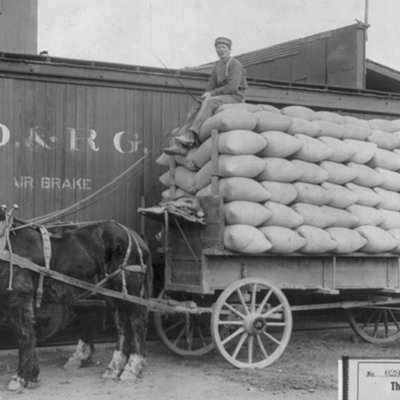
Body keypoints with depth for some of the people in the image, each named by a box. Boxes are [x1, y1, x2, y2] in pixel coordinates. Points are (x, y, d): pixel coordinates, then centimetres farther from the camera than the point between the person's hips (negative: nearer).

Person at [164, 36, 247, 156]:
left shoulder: (235, 64, -6)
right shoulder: (217, 66, 19)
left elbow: (233, 86, -18)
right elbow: (210, 87, 15)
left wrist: (211, 94, -17)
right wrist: (206, 96, -8)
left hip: (235, 98, -8)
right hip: (222, 99, 8)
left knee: (209, 102, -35)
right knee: (194, 112, -13)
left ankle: (191, 136, -47)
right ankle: (181, 145, -29)